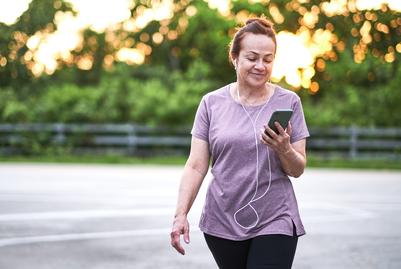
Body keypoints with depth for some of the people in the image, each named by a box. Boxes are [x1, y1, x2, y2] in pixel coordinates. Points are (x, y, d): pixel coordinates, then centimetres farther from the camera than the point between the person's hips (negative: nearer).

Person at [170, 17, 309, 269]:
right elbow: (196, 167, 2)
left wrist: (284, 149, -18)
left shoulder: (288, 102, 0)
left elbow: (298, 170, 2)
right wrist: (181, 214, -8)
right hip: (222, 223, 2)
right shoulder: (212, 103, 2)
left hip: (274, 223, -1)